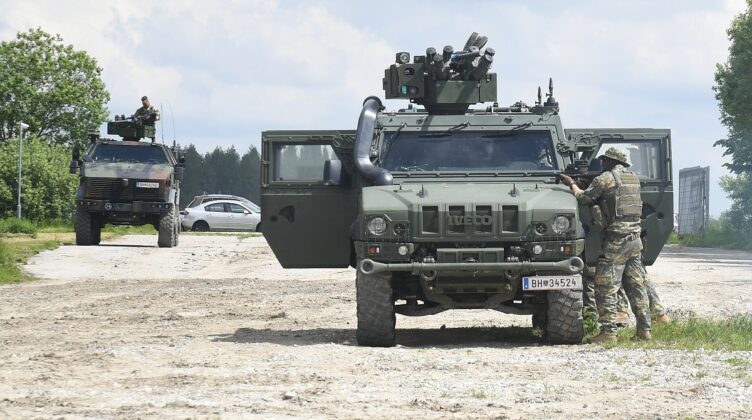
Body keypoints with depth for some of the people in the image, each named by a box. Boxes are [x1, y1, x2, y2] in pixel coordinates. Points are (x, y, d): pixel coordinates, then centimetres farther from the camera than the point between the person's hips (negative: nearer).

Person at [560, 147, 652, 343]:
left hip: (616, 239, -7)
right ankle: (644, 329, 9)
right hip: (635, 238, 7)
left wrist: (572, 184, 14)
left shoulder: (606, 178, -6)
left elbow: (583, 198, -3)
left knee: (606, 288, -4)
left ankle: (608, 332, -9)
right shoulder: (634, 178, 15)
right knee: (636, 286, 12)